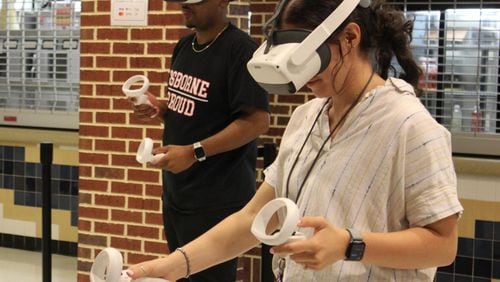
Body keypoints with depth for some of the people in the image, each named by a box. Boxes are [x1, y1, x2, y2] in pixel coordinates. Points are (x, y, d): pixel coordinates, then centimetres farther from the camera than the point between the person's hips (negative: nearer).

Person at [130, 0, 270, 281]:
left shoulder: (241, 49, -17)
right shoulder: (184, 45, 10)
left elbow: (257, 121, -22)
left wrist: (194, 152, -24)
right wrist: (161, 108, 1)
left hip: (216, 200, -8)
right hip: (175, 191, 9)